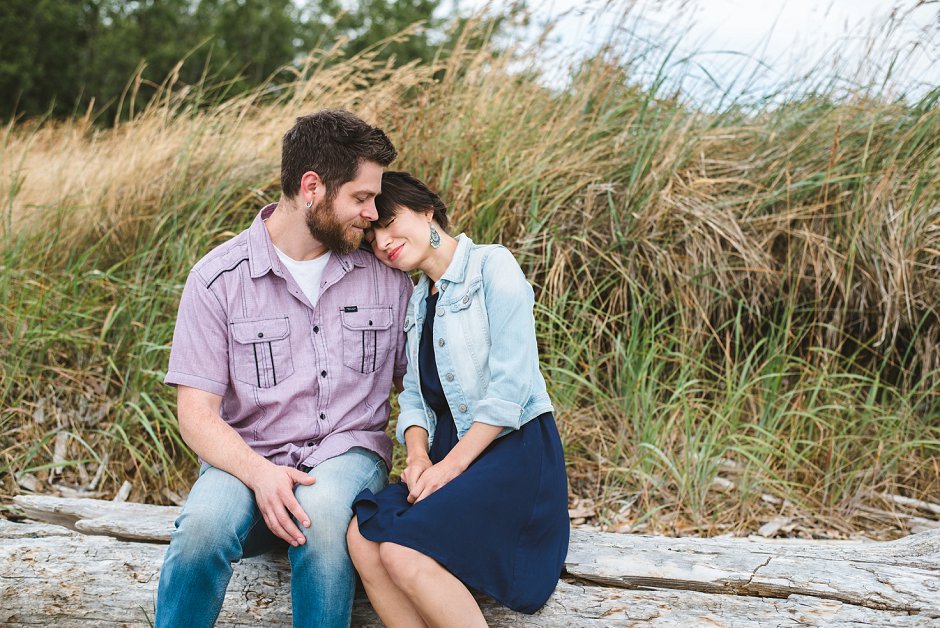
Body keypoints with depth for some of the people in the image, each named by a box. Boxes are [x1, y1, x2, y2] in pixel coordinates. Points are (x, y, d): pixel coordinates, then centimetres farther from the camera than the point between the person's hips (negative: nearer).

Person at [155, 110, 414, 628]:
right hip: (248, 459, -1)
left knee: (321, 515, -35)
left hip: (347, 453, 1)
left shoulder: (386, 278, 7)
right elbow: (198, 414, -5)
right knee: (204, 523, -35)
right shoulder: (218, 278, -1)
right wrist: (259, 472, -23)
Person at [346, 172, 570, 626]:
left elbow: (510, 384, -14)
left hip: (517, 449, -7)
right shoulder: (418, 301, 19)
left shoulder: (491, 266, -5)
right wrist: (418, 454, -5)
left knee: (403, 550, -28)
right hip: (451, 452, 7)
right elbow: (415, 395, 16)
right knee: (362, 536, -21)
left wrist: (452, 464, -16)